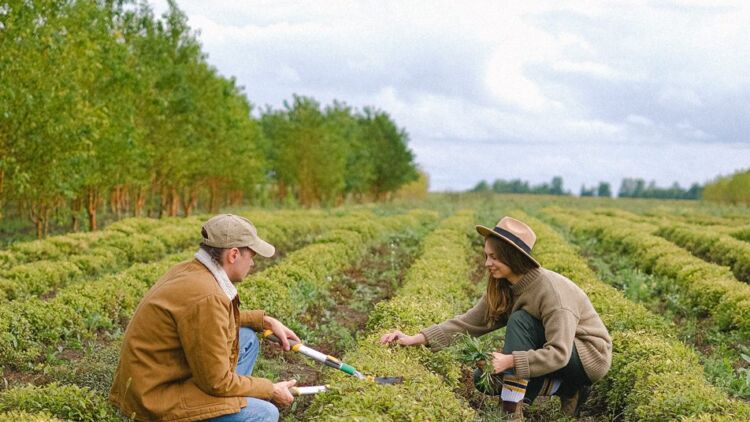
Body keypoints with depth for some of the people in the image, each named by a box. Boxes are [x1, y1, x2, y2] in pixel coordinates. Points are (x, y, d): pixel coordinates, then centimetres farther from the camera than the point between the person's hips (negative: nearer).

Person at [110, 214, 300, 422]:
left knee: (247, 338, 15)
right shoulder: (206, 297, -27)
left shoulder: (190, 270, 2)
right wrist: (271, 390, -7)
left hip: (160, 378, 10)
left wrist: (265, 320, 17)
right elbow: (216, 382, -21)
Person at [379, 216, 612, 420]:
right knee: (484, 378, -4)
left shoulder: (551, 290, -29)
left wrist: (510, 360, -42)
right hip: (553, 350, 8)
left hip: (590, 357, -8)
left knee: (519, 320, -28)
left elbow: (559, 354, -33)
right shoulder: (502, 289, -5)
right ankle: (564, 388, 1)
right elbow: (467, 322, -10)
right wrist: (415, 339, -18)